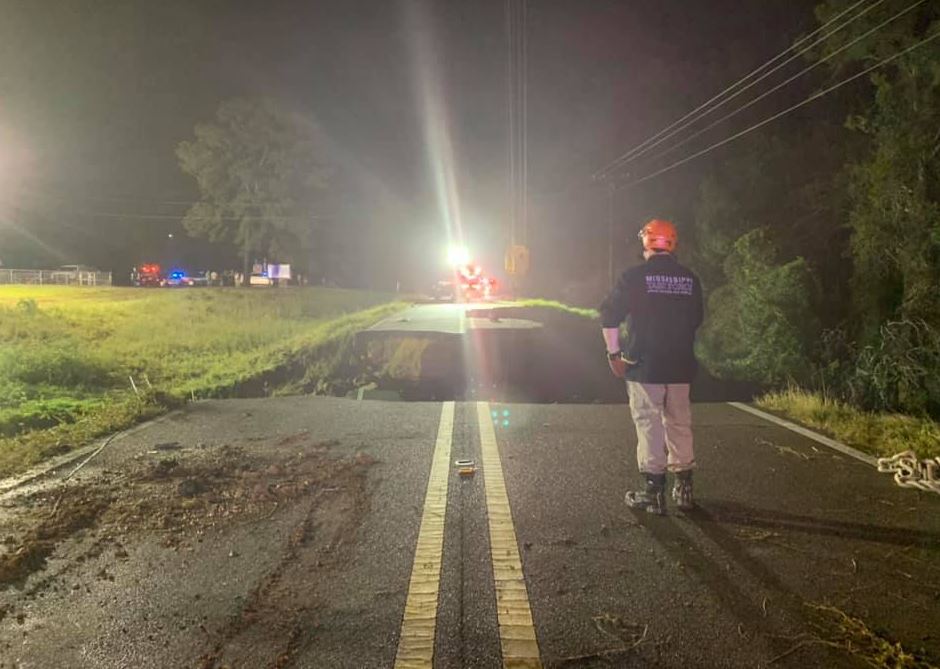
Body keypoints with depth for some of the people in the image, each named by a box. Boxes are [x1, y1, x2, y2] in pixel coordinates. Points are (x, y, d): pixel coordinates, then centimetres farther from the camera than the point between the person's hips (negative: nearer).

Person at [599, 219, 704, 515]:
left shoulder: (634, 276, -7)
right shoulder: (690, 279, 6)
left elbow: (609, 316, -10)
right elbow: (697, 319, 15)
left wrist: (613, 354, -2)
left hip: (644, 367, -4)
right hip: (680, 368, 4)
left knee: (649, 426, 1)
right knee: (679, 426, 13)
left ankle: (654, 492, 4)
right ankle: (684, 488, 20)